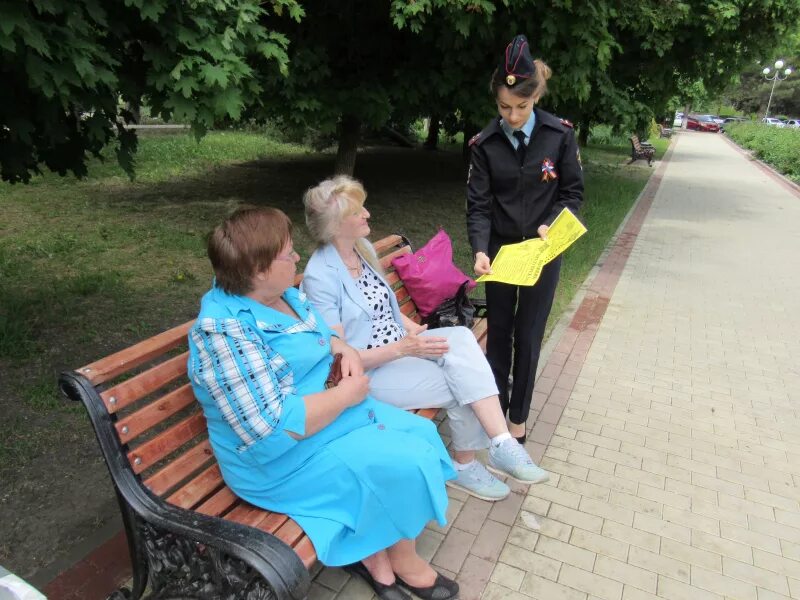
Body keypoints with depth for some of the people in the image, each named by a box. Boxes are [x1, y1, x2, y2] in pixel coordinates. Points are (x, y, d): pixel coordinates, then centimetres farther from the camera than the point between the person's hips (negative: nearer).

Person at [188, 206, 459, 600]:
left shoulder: (283, 294, 1)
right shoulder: (227, 330, -27)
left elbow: (317, 337, 18)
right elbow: (273, 430, -31)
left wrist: (346, 351, -4)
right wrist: (348, 392, -22)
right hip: (286, 457, -9)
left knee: (422, 433, 4)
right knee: (406, 463, -14)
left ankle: (372, 550, 13)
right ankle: (403, 562, 15)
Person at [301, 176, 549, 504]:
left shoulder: (364, 249, 6)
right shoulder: (319, 276, -18)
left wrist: (420, 333, -1)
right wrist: (404, 348, -27)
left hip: (400, 347, 7)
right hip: (367, 372, -7)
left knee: (460, 337, -21)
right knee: (461, 386, -19)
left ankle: (502, 445, -23)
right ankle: (465, 464, 5)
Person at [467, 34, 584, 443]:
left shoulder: (559, 135, -9)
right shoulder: (484, 144, -8)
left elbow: (573, 192, -1)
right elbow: (478, 204, -10)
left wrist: (551, 225, -19)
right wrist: (480, 250, -25)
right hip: (500, 249, 1)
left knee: (528, 336, 4)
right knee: (498, 331, 12)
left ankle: (518, 417, 23)